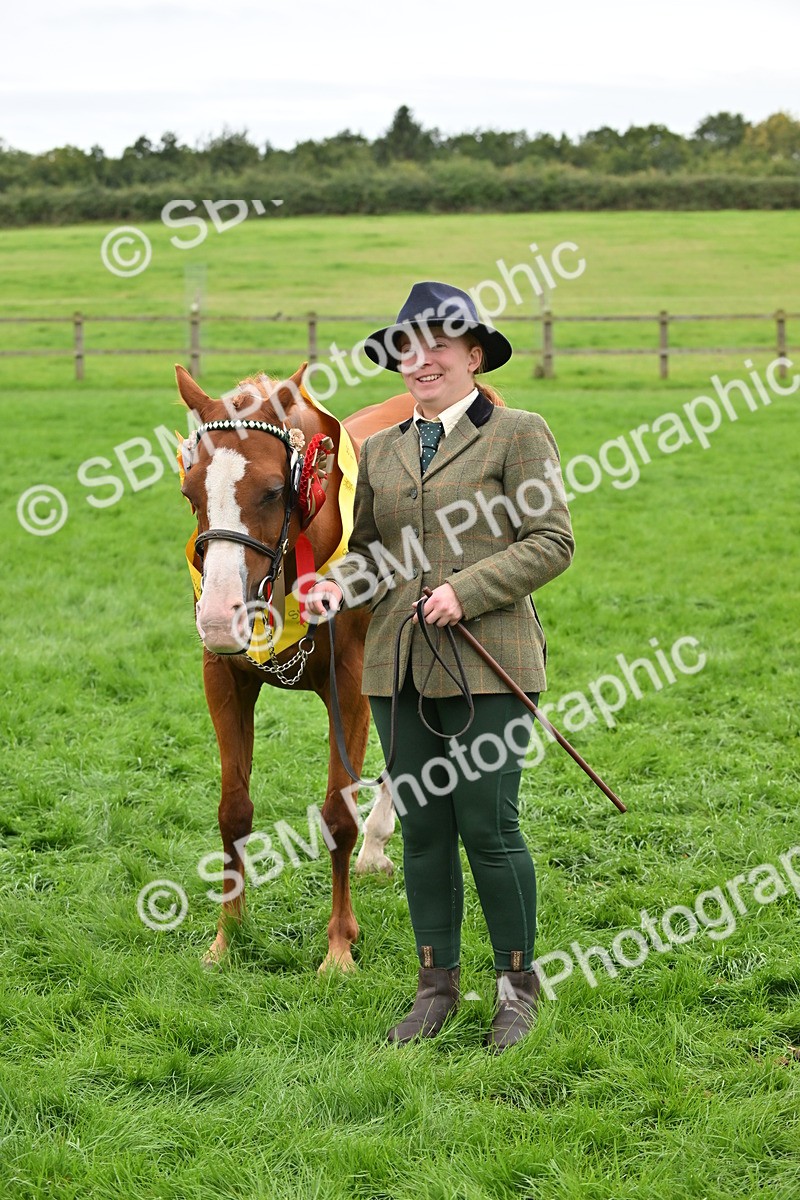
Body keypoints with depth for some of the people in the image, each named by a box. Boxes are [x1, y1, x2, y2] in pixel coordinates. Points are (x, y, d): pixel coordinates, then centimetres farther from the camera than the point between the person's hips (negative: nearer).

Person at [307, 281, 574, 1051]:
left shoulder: (518, 434, 0)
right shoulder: (380, 451, 15)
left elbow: (551, 542, -6)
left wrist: (467, 589, -16)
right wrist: (339, 584, -2)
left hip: (487, 664, -5)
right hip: (400, 667, 5)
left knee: (488, 827, -5)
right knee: (421, 829, 8)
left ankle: (517, 987, 12)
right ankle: (436, 986, 19)